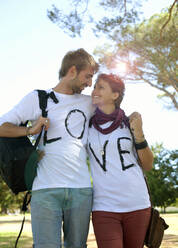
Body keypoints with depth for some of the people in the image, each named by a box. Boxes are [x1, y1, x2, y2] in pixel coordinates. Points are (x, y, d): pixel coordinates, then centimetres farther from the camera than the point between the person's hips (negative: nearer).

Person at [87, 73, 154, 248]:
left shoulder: (129, 123, 4)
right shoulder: (87, 126, 3)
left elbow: (148, 166, 7)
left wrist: (138, 133, -7)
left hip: (138, 205, 1)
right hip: (104, 207, -1)